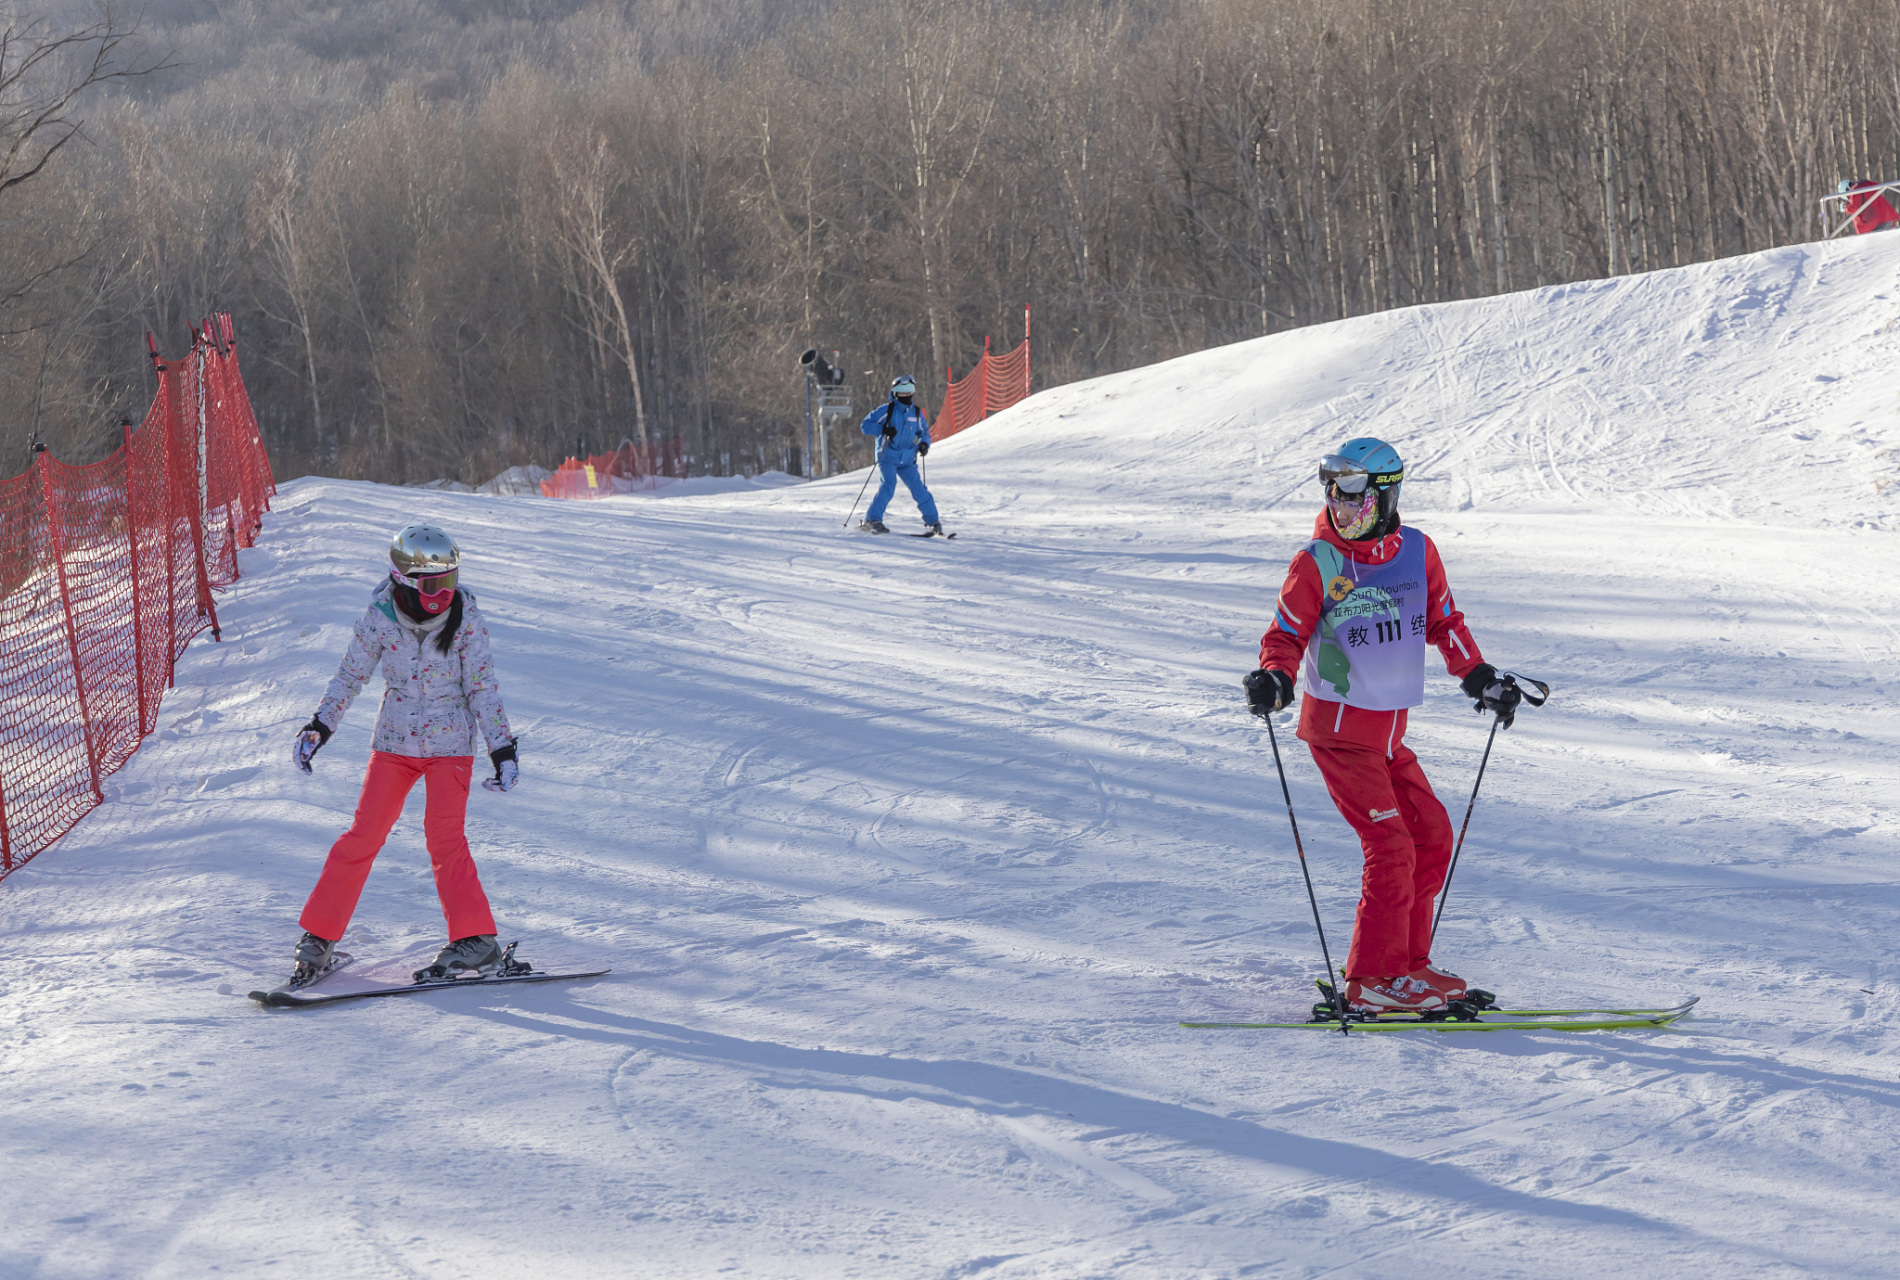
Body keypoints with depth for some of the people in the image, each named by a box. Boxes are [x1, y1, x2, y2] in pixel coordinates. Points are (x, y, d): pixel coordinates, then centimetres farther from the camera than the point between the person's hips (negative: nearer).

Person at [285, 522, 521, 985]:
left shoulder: (465, 619, -11)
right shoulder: (380, 617, -9)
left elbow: (483, 687, -4)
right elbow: (351, 675, 4)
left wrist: (502, 748, -7)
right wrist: (319, 726, 2)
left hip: (449, 743, -2)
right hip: (394, 740, 2)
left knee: (443, 834, -16)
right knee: (363, 835, -2)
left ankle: (475, 939, -12)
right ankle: (318, 936, 9)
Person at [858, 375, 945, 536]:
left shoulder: (916, 413, 8)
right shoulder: (887, 410, -5)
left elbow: (924, 432, 22)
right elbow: (865, 425, -5)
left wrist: (924, 444, -1)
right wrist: (883, 429, -21)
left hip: (907, 461, 4)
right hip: (888, 457, -4)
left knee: (919, 489, -3)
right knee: (888, 485, -23)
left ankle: (933, 521, 9)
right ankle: (872, 520, -22)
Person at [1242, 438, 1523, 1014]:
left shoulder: (1417, 551, 3)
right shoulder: (1316, 563, -11)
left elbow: (1443, 621, 16)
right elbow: (1288, 635, -9)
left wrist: (1479, 677, 13)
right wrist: (1274, 679, -28)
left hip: (1390, 731, 6)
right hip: (1339, 730, -6)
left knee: (1433, 836, 9)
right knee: (1391, 845, -13)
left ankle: (1407, 961, 20)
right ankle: (1373, 978, -8)